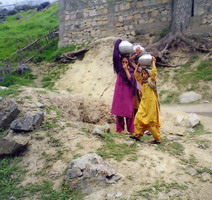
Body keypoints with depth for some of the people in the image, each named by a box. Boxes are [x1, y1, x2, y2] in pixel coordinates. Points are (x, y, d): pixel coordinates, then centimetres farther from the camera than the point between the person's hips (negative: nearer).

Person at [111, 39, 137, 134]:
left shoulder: (130, 70, 5)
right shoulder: (119, 68, 5)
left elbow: (130, 79, -13)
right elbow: (116, 56, -1)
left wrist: (126, 69, -12)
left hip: (128, 93, -1)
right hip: (120, 92, 1)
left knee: (129, 110, -1)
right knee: (119, 109, 0)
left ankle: (131, 129, 4)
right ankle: (120, 128, 5)